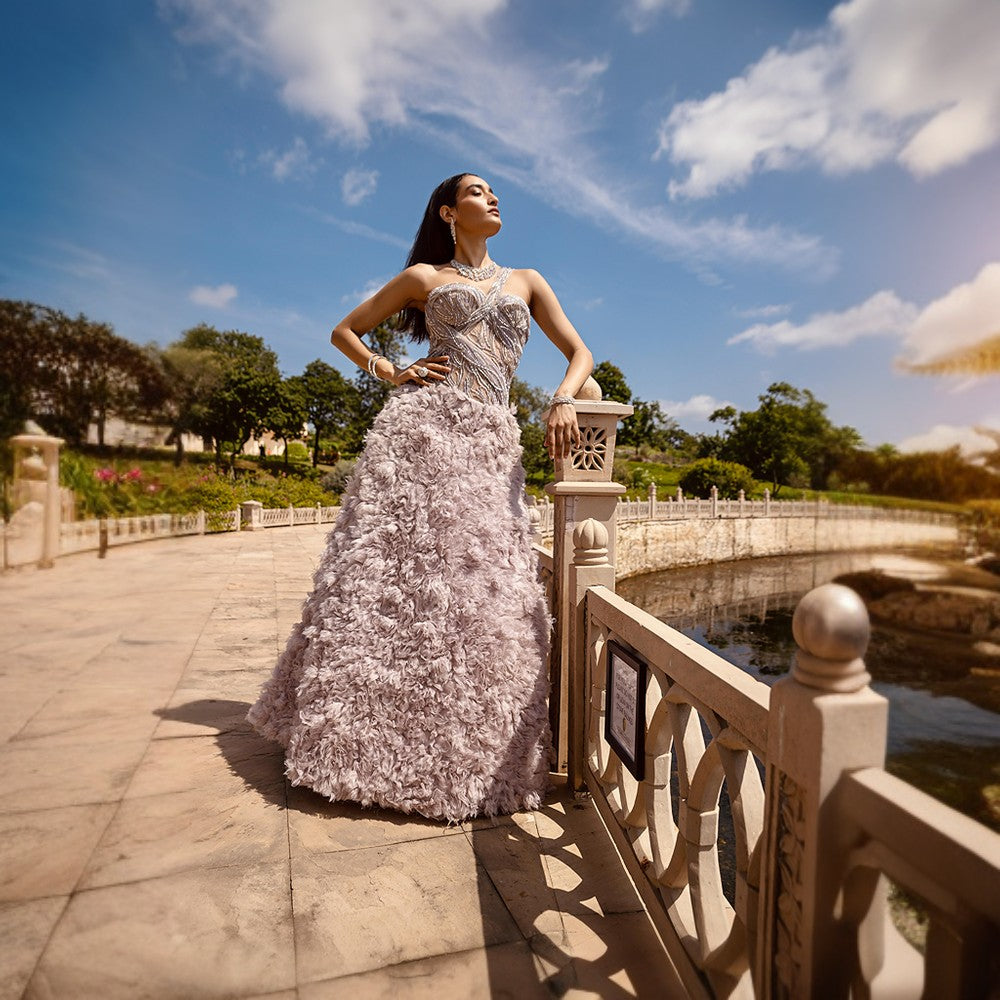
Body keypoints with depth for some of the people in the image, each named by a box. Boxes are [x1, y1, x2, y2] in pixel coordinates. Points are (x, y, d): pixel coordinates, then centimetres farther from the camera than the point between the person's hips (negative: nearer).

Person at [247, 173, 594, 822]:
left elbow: (579, 352, 16)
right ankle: (366, 735, 7)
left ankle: (471, 759, 9)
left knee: (479, 593, -4)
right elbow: (345, 331, 22)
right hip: (420, 425, -2)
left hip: (492, 442, 2)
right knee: (393, 573, -7)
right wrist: (391, 374, 4)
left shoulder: (526, 281, 24)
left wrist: (563, 400, -5)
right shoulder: (423, 276, 17)